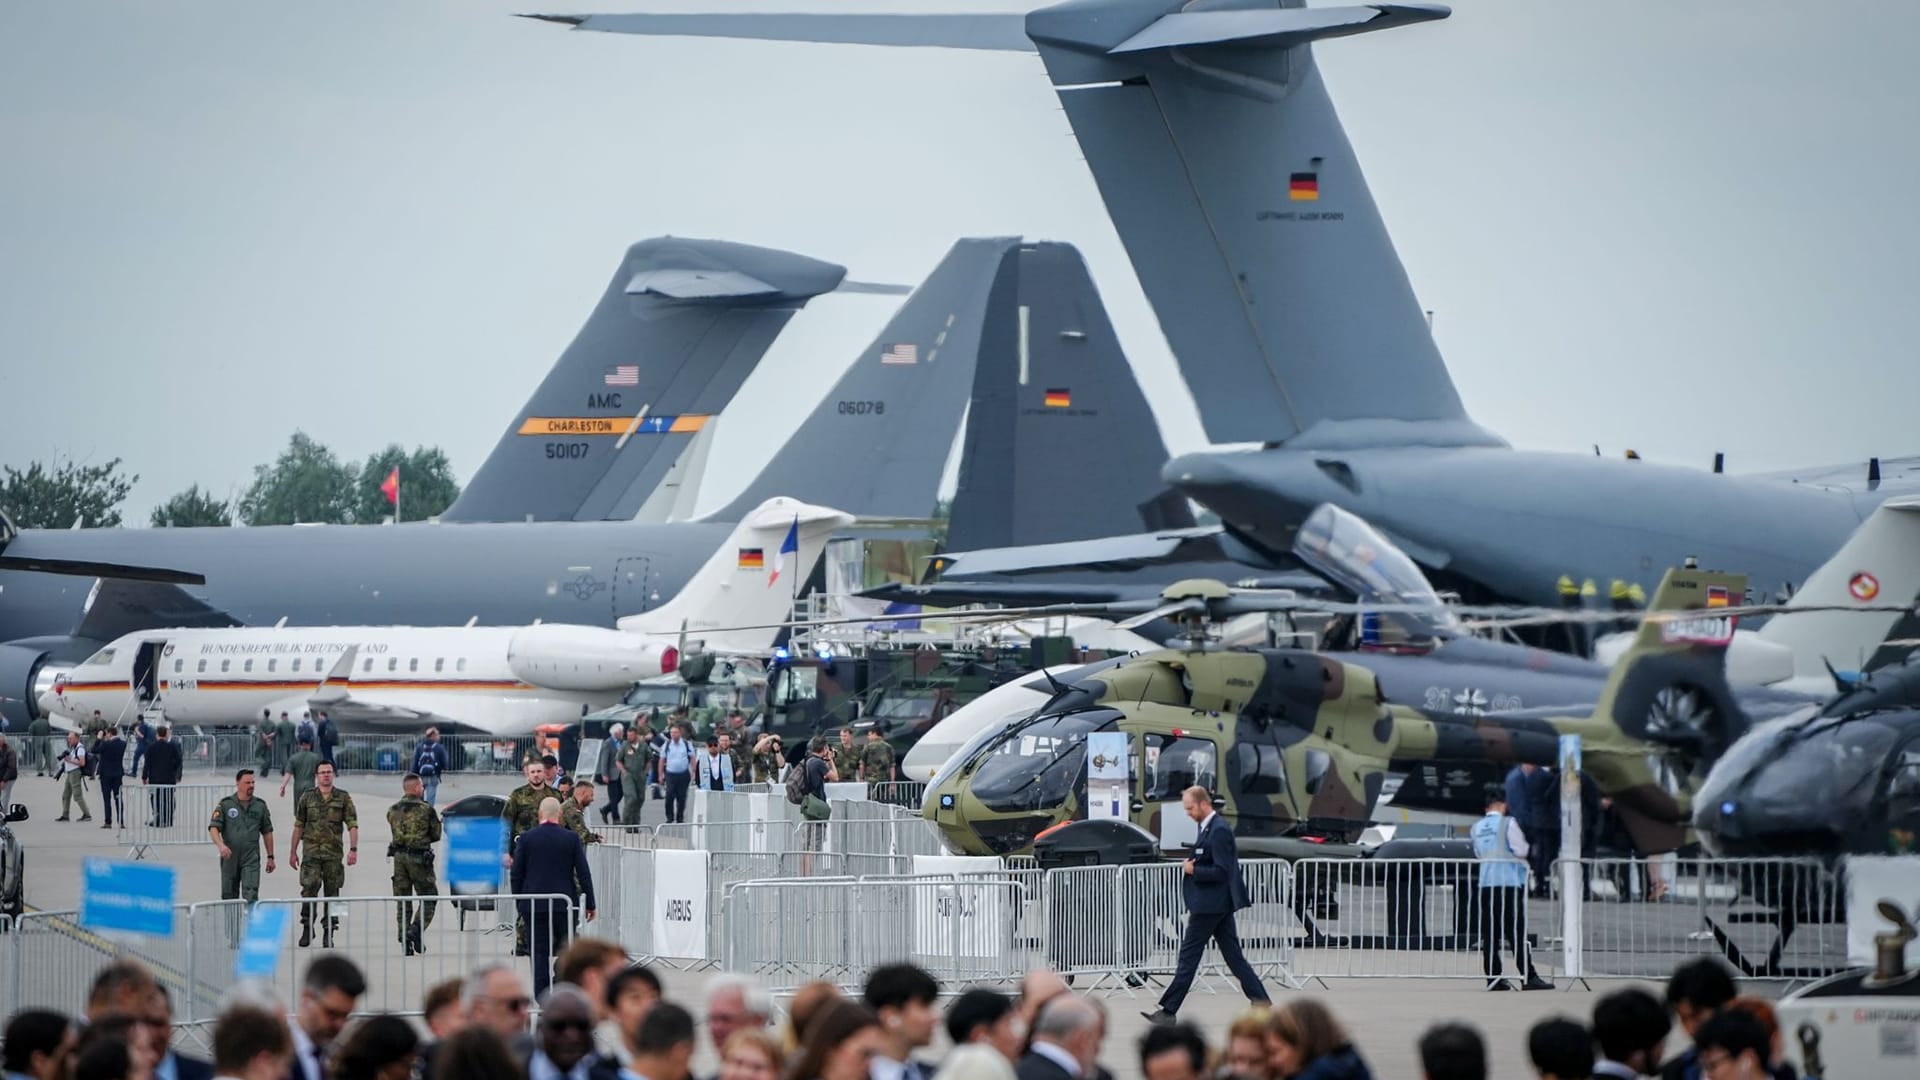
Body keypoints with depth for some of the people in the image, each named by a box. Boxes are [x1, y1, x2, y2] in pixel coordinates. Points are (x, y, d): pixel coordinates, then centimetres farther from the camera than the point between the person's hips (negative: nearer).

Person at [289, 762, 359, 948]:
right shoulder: (307, 798, 7)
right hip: (311, 851, 0)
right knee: (309, 888, -14)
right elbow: (298, 826, 11)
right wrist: (293, 851, 9)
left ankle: (328, 933, 10)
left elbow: (352, 825, 3)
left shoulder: (343, 798, 5)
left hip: (334, 853, 0)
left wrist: (353, 849, -7)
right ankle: (307, 928, -4)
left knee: (332, 892, 3)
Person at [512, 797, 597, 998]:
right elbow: (583, 873, -2)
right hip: (564, 902, 0)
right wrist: (590, 904, 6)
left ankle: (541, 995, 0)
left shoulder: (526, 838, -2)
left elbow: (517, 874, 1)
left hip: (534, 904, 0)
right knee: (567, 951, 9)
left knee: (539, 951, 3)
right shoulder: (571, 838, -3)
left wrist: (519, 902, 11)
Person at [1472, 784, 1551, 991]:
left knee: (1489, 932, 6)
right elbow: (1521, 850, -9)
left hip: (1486, 881, 5)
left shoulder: (1477, 827, 10)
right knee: (1516, 930, -6)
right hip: (1509, 881, -5)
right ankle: (1528, 977, -7)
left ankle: (1493, 977, 5)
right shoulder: (1508, 824, -8)